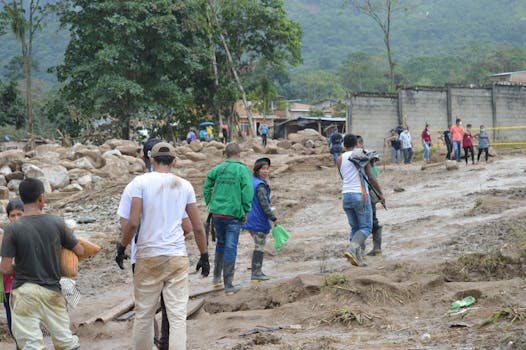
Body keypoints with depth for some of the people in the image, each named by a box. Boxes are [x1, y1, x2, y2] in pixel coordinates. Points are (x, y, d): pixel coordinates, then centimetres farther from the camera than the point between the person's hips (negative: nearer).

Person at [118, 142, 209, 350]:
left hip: (148, 257, -1)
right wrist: (204, 256, 18)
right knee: (178, 316, 0)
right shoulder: (184, 186, 6)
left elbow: (133, 223, -10)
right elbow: (198, 227, 8)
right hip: (177, 257, 2)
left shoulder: (140, 182, -3)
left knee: (143, 315, 10)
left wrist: (122, 246, 5)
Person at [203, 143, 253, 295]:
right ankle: (228, 285, 2)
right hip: (233, 214, -4)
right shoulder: (243, 170, -6)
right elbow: (247, 192, -13)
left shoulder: (218, 168, 5)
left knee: (221, 243, 24)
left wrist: (209, 205, 15)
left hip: (217, 212, 4)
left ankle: (216, 276, 34)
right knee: (230, 248, 0)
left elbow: (207, 187, 6)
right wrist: (245, 212, -4)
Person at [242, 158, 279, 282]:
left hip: (251, 219, 9)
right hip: (259, 220, -9)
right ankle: (256, 273, 1)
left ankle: (256, 271, 20)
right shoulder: (260, 185, -18)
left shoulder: (251, 182, 11)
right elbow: (264, 204, -22)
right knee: (260, 246, -1)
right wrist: (274, 218, -17)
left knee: (259, 245, 17)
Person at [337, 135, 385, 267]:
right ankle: (352, 249, -23)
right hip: (361, 195, -4)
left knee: (355, 228, 14)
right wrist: (380, 193, 7)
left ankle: (357, 257, 3)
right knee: (366, 227, 2)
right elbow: (371, 178, -2)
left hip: (346, 195, 4)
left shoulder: (339, 159, 6)